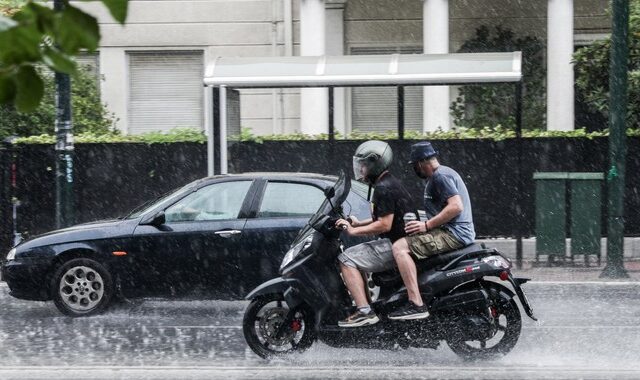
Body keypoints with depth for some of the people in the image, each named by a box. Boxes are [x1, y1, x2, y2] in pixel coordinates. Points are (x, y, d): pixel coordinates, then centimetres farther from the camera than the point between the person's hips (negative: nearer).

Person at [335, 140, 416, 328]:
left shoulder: (383, 188, -16)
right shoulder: (390, 182, 17)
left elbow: (384, 224, -22)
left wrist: (354, 231, -14)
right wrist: (359, 223, 18)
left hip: (394, 246, -11)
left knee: (347, 259, -14)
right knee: (356, 255, 22)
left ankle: (365, 312, -22)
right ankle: (365, 302, 17)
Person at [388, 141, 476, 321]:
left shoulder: (440, 176, -12)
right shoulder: (442, 173, 21)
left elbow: (456, 206, -23)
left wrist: (426, 225, -19)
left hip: (453, 234, -11)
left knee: (400, 247, -20)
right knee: (407, 244, 27)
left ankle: (416, 304, -28)